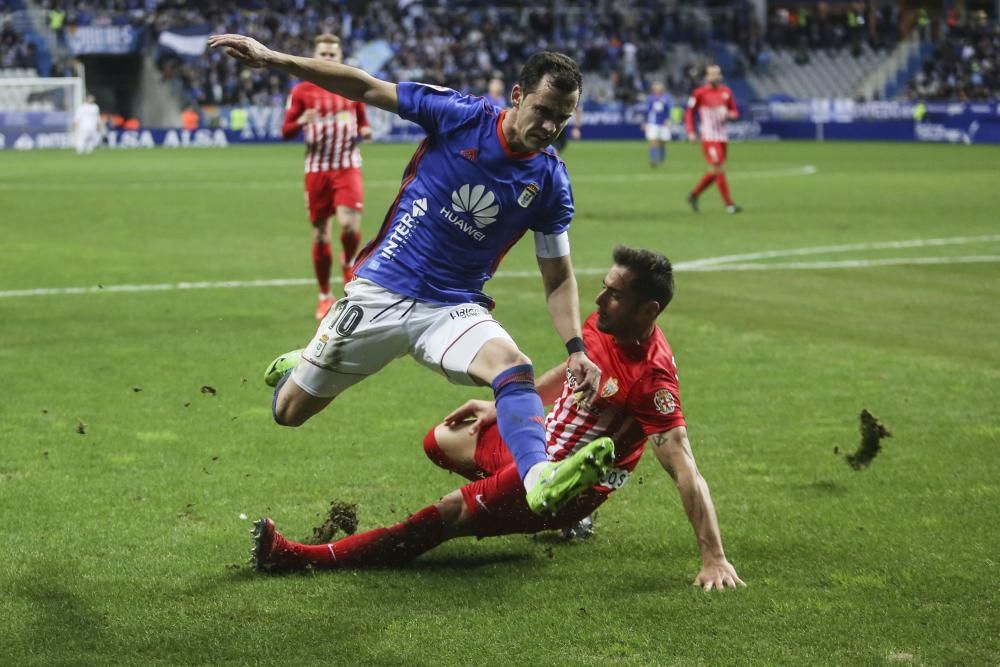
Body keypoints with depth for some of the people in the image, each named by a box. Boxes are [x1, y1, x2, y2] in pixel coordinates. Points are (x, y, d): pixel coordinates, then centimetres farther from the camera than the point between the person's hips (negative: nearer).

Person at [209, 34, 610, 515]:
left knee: (514, 367, -34)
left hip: (454, 309, 0)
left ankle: (540, 480, -56)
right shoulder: (461, 115, -10)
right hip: (380, 292, 0)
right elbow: (365, 88, -5)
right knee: (288, 412, 7)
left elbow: (558, 278, 5)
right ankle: (302, 367, 44)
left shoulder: (550, 183, -3)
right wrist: (272, 59, -11)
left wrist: (575, 348, -11)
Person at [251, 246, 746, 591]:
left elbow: (684, 469, -32)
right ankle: (559, 517, 22)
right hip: (538, 440, 10)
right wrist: (501, 407, 23)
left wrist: (714, 558, -36)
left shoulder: (651, 377, -30)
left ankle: (303, 557, -24)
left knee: (449, 514, -24)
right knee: (441, 441, 27)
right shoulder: (601, 325, -6)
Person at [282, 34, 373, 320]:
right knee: (321, 235, 2)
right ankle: (325, 296, 17)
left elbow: (363, 123, 18)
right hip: (317, 169, 0)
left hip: (348, 167, 0)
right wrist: (301, 121, -20)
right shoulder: (302, 91, 1)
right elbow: (285, 131, 1)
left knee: (349, 225, -20)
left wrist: (365, 131, -5)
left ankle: (349, 264, 14)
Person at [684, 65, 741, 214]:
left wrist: (729, 114, -8)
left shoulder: (726, 91, 9)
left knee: (714, 172, 10)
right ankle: (729, 204, -8)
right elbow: (689, 112, 1)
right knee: (719, 169, -11)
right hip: (709, 138, -6)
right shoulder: (700, 93, -6)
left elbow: (735, 112, 15)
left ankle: (694, 195, 27)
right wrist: (691, 132, -8)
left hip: (722, 138, 6)